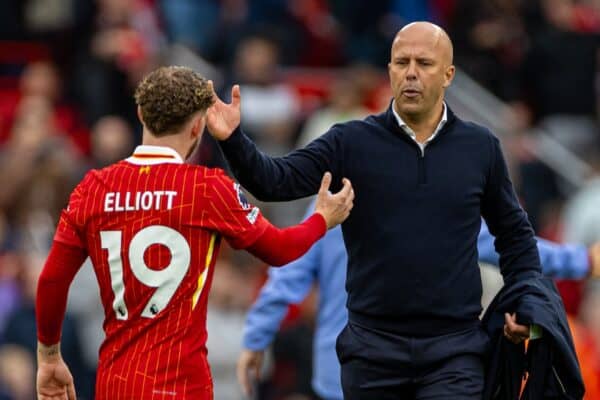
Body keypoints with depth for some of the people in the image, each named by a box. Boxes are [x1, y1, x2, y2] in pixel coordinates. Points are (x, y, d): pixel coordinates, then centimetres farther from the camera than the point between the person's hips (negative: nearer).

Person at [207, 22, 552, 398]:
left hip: (453, 351, 0)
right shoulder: (352, 142, 0)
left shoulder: (481, 147, 5)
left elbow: (514, 232, 17)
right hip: (373, 348, 0)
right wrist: (233, 140, -28)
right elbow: (277, 180, -11)